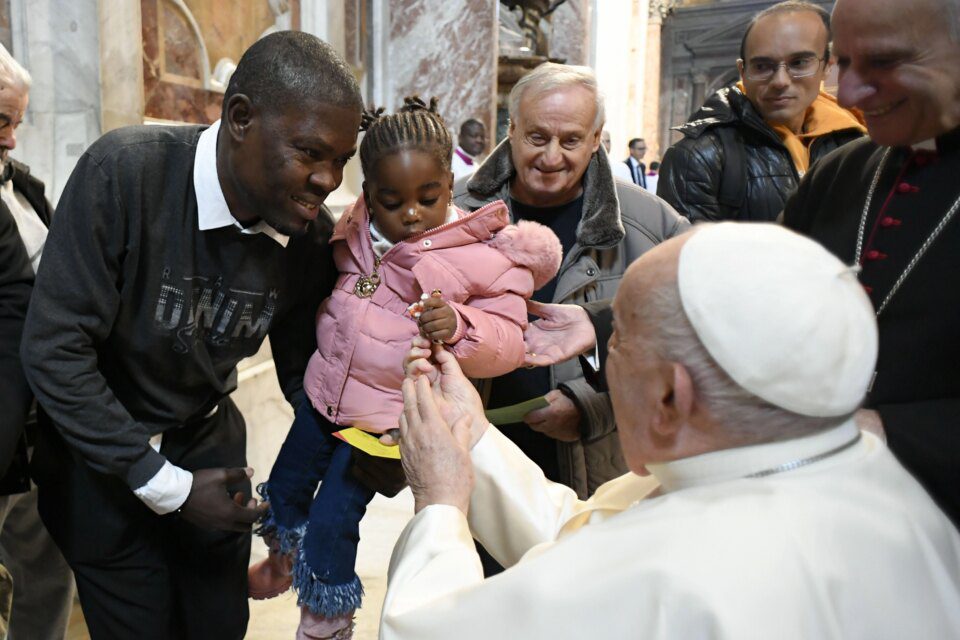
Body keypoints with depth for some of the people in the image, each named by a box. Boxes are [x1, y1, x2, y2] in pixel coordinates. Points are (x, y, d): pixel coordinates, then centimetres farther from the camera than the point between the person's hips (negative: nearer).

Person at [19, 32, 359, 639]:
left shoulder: (312, 234, -13)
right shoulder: (123, 172, -27)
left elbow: (302, 370, -1)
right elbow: (54, 349, -24)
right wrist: (165, 485, -20)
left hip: (210, 444, 4)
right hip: (102, 456, -3)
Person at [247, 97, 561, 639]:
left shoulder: (484, 255, -20)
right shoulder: (357, 230, -2)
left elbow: (509, 340, -20)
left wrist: (457, 327, -36)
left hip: (386, 416, -6)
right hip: (325, 390, 7)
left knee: (332, 518, 2)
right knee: (285, 486, 25)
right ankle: (283, 563, 57)